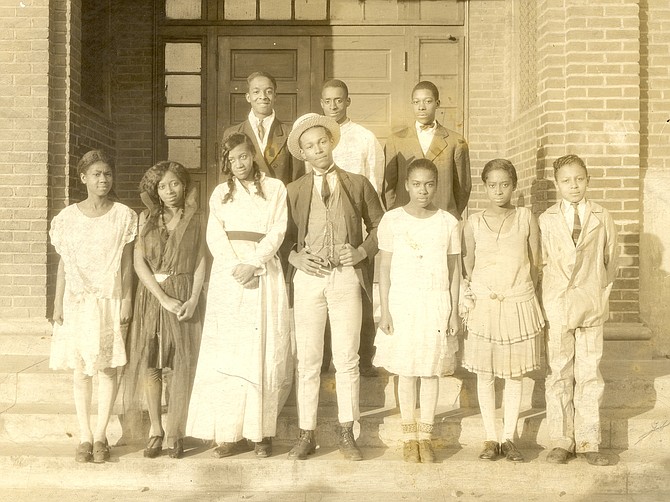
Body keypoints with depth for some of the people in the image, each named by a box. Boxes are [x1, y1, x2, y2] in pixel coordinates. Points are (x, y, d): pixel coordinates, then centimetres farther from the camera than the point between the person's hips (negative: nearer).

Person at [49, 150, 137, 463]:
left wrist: (127, 300, -4)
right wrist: (58, 302, 3)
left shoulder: (123, 216, 0)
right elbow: (63, 264, 6)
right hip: (77, 302, 1)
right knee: (80, 370, 4)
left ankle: (100, 436, 10)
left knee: (107, 368, 1)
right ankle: (85, 436, 12)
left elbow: (127, 263, 1)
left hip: (109, 300, -1)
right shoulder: (68, 217, 3)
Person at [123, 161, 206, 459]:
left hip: (184, 297, -1)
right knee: (150, 362, -1)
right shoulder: (147, 217, 5)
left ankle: (176, 432, 7)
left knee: (181, 364, -1)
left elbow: (200, 261, 2)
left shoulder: (194, 219, 4)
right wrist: (163, 298, -10)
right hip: (151, 296, 1)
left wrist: (193, 299, -11)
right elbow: (139, 262, -1)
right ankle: (155, 429, 8)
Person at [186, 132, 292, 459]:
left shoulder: (275, 189, 11)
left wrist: (253, 265, -13)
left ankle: (261, 432, -2)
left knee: (262, 353, -5)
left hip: (263, 275, -2)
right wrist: (235, 267, -10)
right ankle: (231, 433, -2)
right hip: (228, 276, 2)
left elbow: (277, 232, 0)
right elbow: (214, 236, 5)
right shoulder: (220, 193, 17)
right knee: (227, 352, -4)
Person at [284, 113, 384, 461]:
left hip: (346, 278, 0)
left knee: (346, 360, 3)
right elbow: (283, 236, 14)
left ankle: (347, 434, 14)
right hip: (308, 278, 1)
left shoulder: (358, 185, 7)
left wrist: (362, 251, -3)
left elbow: (379, 227, 13)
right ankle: (306, 435, 11)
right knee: (307, 360, 3)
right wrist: (295, 256, -5)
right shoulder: (295, 190, 9)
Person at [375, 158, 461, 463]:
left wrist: (454, 311, 2)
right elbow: (384, 269, 1)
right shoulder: (392, 221, -2)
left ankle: (425, 436, 18)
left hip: (437, 303, 1)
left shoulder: (448, 223, 1)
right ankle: (409, 436, 17)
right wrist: (385, 310, -2)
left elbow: (454, 270, 5)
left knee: (431, 371, 6)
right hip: (402, 301, -1)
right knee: (406, 371, 5)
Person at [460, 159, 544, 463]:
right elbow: (467, 268, 8)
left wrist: (520, 291, 4)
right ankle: (491, 439, 15)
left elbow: (535, 263, 7)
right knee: (485, 375, 5)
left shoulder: (526, 218, 1)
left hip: (519, 304, 0)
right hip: (483, 306, 0)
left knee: (515, 374, 6)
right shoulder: (474, 224, 1)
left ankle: (509, 438, 17)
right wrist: (473, 297, -1)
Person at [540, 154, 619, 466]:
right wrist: (546, 302, 1)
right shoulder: (546, 220, 2)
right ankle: (561, 442, 14)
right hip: (557, 308, 0)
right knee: (559, 374, 5)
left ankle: (588, 442, 12)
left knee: (589, 374, 4)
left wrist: (600, 293, 5)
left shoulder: (602, 218, 3)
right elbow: (541, 262, 4)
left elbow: (611, 259, 9)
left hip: (592, 307, 0)